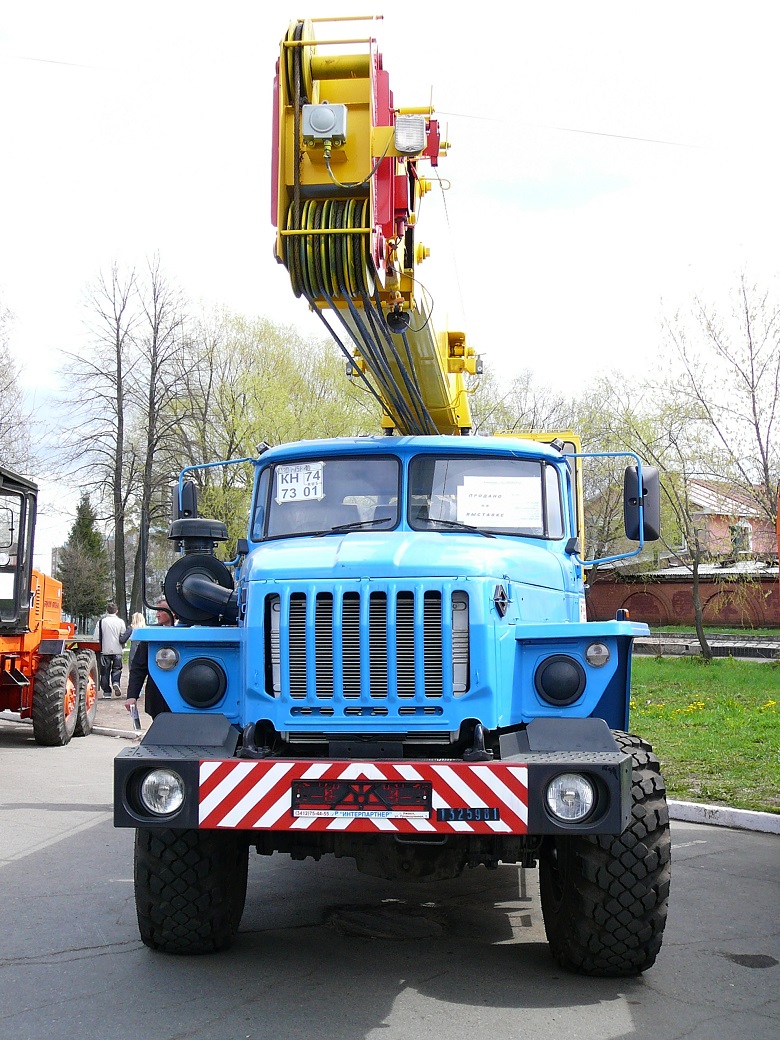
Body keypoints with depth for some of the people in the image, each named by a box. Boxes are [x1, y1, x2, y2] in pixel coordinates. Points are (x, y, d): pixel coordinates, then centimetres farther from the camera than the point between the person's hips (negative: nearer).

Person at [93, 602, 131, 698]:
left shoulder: (101, 621, -4)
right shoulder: (120, 622, -1)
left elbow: (96, 638, -4)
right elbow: (124, 636, 1)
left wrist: (98, 648, 7)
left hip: (105, 650, -1)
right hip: (117, 650, 1)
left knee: (105, 671, 9)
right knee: (116, 669, 14)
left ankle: (106, 691, 11)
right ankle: (116, 683, -13)